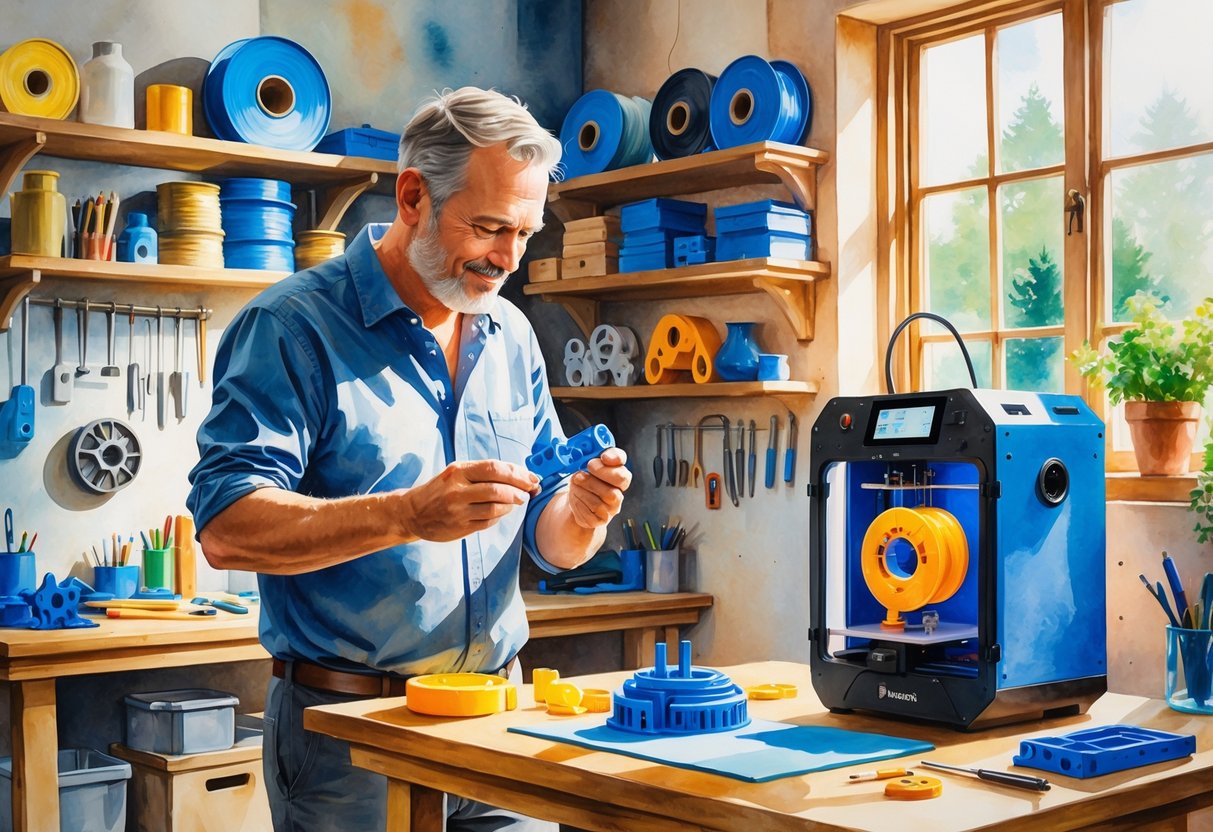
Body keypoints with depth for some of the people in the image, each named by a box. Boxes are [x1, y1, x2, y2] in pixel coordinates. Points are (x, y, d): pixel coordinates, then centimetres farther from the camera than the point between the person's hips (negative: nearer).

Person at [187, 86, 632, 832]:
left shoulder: (512, 336, 9)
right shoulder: (295, 325, -10)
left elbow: (549, 542, 11)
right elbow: (226, 528, -20)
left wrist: (581, 511, -13)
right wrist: (407, 514, -31)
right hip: (349, 724, -5)